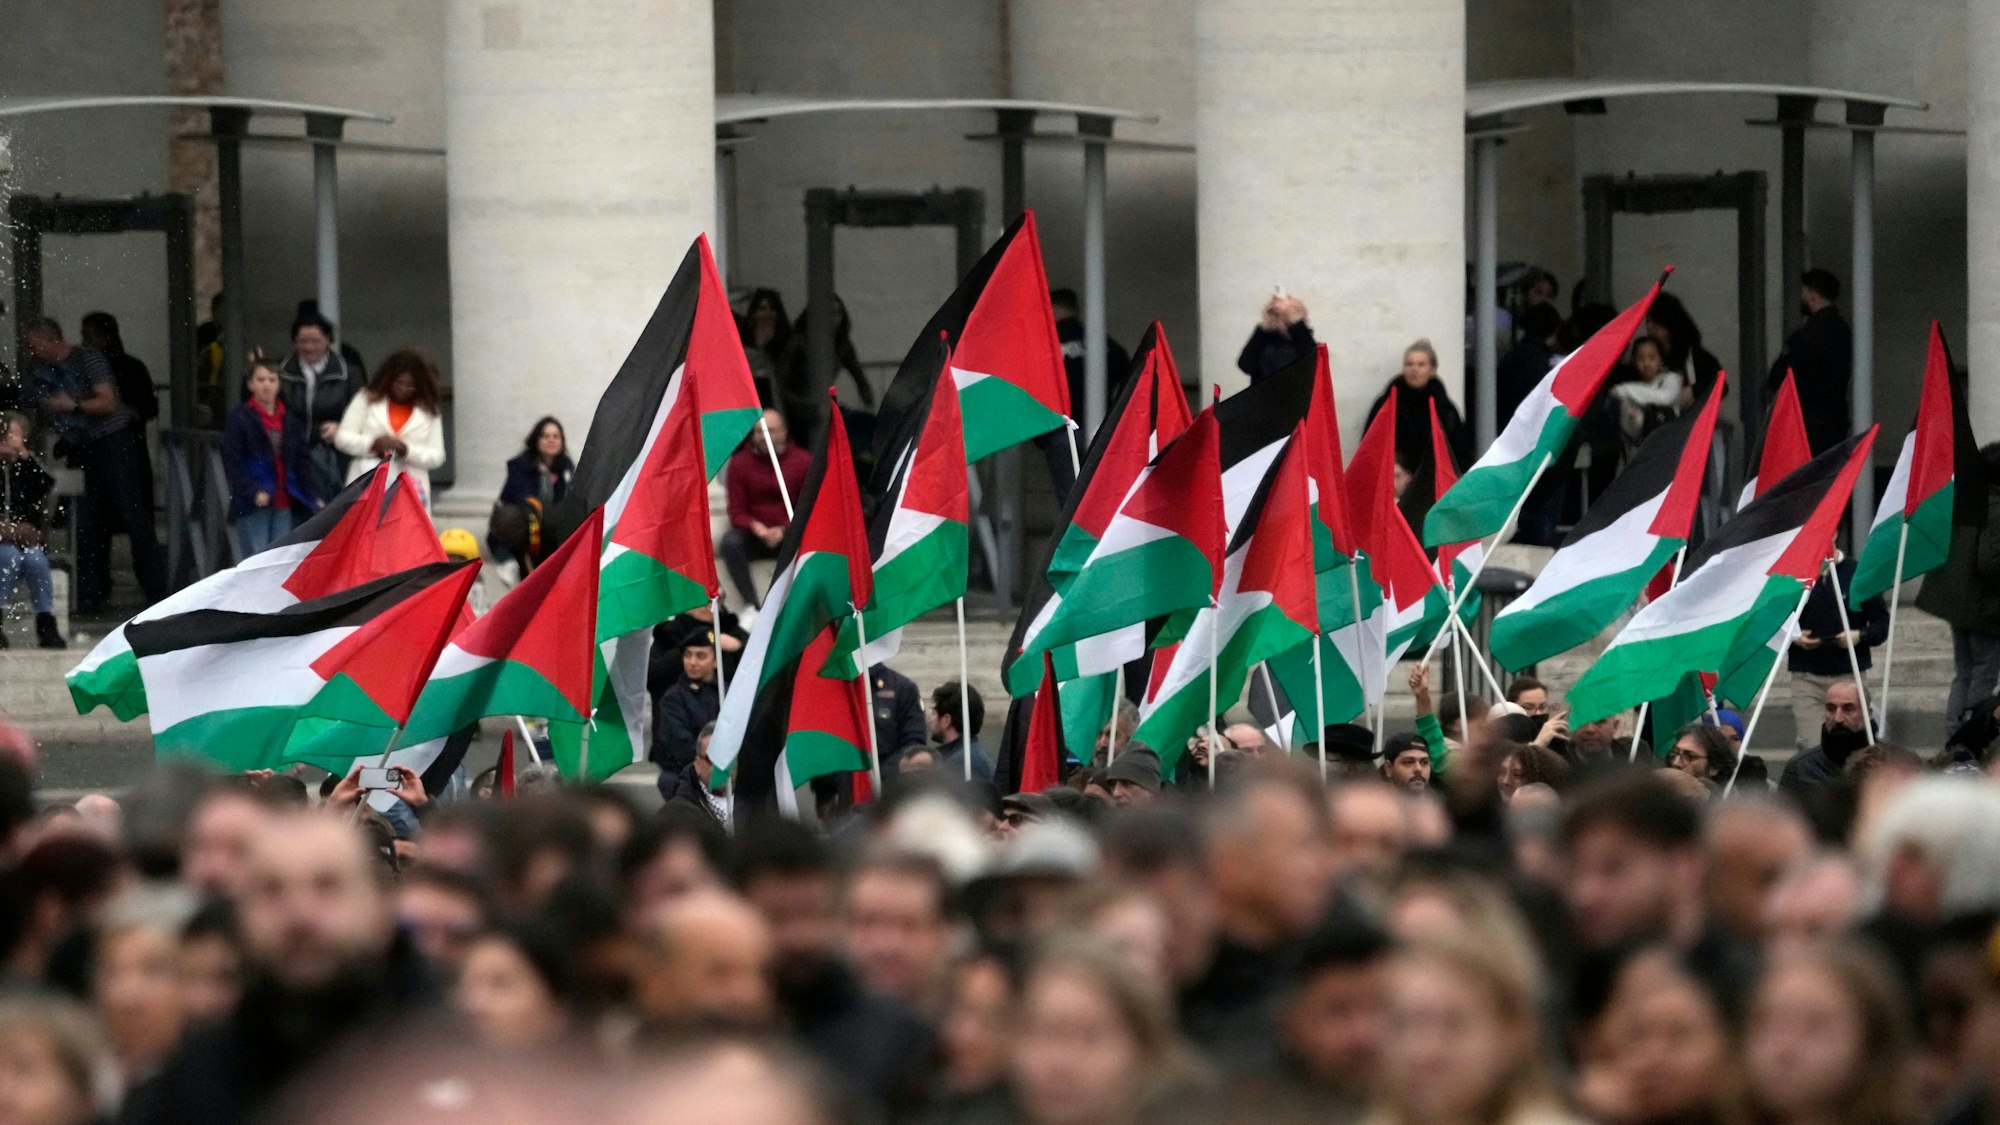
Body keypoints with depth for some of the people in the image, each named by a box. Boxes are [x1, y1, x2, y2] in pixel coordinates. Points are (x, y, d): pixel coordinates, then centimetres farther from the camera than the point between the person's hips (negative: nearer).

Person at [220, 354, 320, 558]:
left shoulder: (290, 420, 12)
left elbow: (303, 460, 13)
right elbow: (232, 462, -7)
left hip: (284, 504, 5)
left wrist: (313, 495, 2)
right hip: (253, 505, -5)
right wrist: (253, 492, -18)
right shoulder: (240, 418, -3)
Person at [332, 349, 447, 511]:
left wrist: (407, 449, -13)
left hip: (410, 491, 0)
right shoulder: (366, 400, 8)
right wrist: (371, 443, -14)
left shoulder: (428, 412, 9)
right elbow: (342, 437, 5)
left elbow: (437, 456, 5)